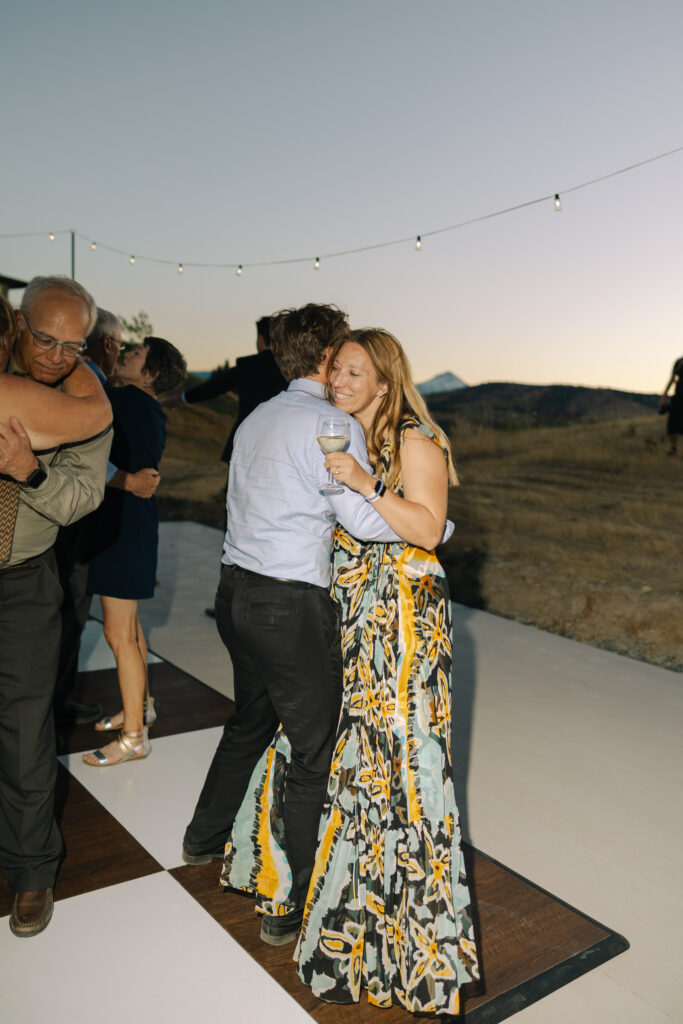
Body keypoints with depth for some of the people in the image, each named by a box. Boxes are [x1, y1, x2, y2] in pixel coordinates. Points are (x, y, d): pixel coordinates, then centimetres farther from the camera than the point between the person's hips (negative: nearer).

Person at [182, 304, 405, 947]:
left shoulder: (255, 420, 13)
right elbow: (367, 519, -16)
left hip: (236, 592, 9)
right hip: (291, 606, -8)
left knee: (250, 721, 28)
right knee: (314, 754, 6)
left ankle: (205, 838, 48)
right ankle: (290, 909, 17)